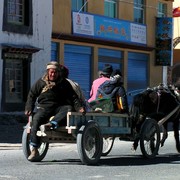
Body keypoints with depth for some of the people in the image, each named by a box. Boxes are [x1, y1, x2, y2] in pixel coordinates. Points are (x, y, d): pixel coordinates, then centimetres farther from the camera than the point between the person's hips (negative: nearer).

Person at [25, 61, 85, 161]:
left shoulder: (64, 83, 11)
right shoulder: (41, 82, 10)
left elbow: (73, 96, 8)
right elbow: (31, 95, 16)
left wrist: (79, 107, -9)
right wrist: (29, 108, 2)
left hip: (59, 107, 1)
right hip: (44, 107, -1)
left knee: (69, 108, -31)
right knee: (36, 119, -29)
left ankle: (52, 124, -53)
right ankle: (34, 150, -30)